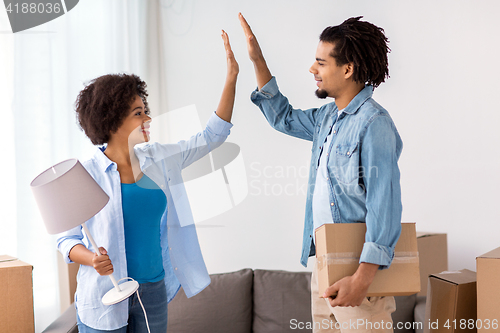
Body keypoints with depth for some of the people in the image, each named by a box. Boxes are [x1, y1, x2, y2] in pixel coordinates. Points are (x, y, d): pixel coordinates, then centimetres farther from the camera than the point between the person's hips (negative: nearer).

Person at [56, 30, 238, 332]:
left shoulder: (159, 160, 4)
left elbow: (212, 136, 9)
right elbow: (67, 239, -4)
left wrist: (231, 78, 3)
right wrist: (92, 259, -25)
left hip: (154, 294, 5)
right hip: (104, 299, -4)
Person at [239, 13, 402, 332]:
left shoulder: (373, 123, -17)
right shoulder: (328, 117, 11)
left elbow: (385, 206, -23)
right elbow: (284, 118, 30)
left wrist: (363, 278, -29)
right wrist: (258, 61, 22)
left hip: (357, 269, -9)